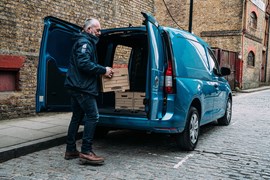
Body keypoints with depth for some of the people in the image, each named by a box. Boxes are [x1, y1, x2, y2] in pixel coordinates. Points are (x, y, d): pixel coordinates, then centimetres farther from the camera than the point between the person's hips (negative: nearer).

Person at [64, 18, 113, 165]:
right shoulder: (84, 42, -10)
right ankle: (86, 152, -11)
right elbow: (84, 64, -23)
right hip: (82, 87, -11)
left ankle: (71, 150, 20)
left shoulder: (86, 42, 23)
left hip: (77, 86, 11)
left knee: (77, 117, 13)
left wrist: (102, 71, 11)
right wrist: (103, 70, -16)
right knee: (93, 116, -11)